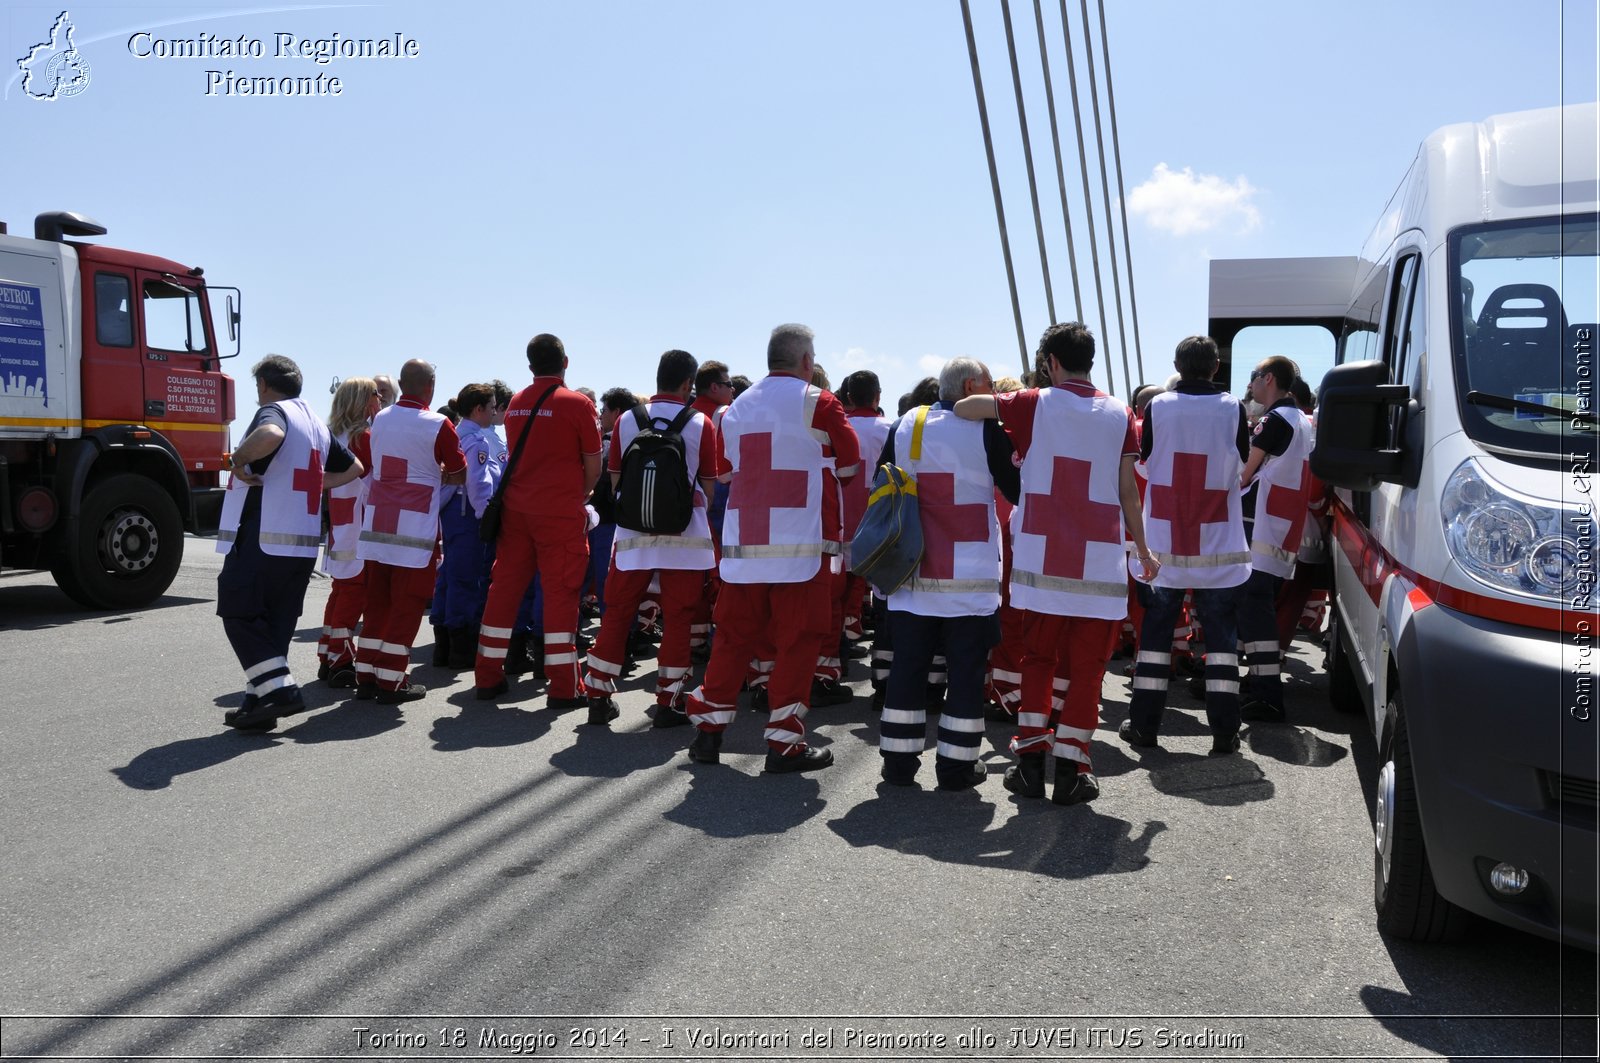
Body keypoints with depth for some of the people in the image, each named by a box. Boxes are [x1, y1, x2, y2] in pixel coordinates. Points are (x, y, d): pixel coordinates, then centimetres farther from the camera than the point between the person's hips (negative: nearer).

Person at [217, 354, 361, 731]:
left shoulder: (273, 410, -7)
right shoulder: (316, 423, 18)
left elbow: (270, 435, -34)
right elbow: (353, 468, 28)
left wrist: (239, 460, -17)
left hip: (261, 539, -8)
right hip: (303, 543, 8)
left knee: (239, 613, 0)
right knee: (277, 622, 11)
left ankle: (278, 687, -10)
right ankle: (261, 700, 12)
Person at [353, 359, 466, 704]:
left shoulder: (379, 419, 8)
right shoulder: (438, 425, -8)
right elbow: (459, 475, 0)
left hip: (376, 525, 5)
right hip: (415, 527, -5)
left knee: (377, 602, 12)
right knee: (406, 605, 1)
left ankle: (366, 676, 16)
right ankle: (391, 682, 3)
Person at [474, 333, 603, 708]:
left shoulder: (515, 404, 9)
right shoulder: (578, 404, -6)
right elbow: (593, 467, -4)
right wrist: (581, 498, 15)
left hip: (516, 508, 5)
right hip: (561, 512, -5)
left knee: (505, 588, 10)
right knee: (560, 592, -1)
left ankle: (488, 677, 17)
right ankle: (563, 687, 1)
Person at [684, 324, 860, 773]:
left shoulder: (737, 407, 12)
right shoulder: (817, 403, -3)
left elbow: (723, 472, 18)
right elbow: (851, 466, 3)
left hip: (742, 544, 5)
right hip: (799, 543, -5)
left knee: (733, 635, 13)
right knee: (796, 640, 1)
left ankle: (708, 728, 17)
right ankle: (784, 742, 3)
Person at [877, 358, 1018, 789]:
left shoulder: (905, 426, 5)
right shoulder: (985, 429, -8)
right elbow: (1018, 490, -2)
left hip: (913, 571, 4)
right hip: (970, 575, -4)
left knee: (908, 665, 9)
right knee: (966, 670, 5)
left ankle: (898, 761, 15)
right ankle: (957, 765, 9)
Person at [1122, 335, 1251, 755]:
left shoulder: (1157, 406, -4)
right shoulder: (1232, 408, -4)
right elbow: (1243, 463, 7)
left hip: (1164, 541, 1)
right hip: (1219, 545, 0)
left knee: (1155, 629, 9)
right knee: (1221, 633, 5)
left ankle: (1144, 724, 11)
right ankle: (1224, 732, 5)